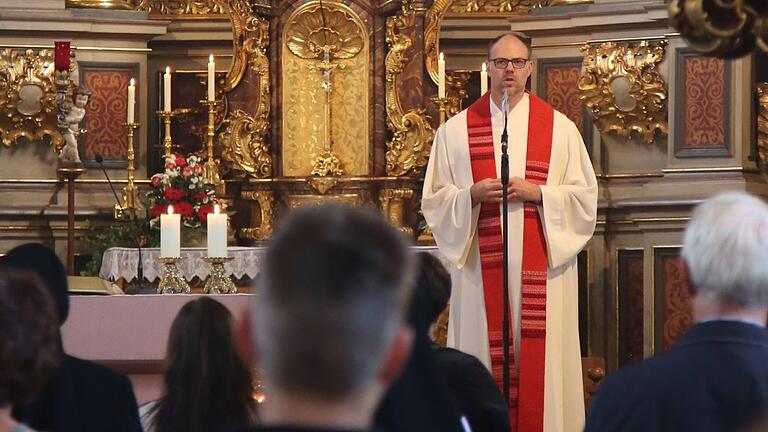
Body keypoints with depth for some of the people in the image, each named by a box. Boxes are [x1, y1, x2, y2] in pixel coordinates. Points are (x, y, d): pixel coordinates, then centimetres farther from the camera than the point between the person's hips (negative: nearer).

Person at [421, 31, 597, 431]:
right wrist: (472, 195, -12)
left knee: (540, 356, -2)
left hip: (542, 270, 0)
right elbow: (433, 200, 6)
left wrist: (538, 194, -11)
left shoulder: (559, 128, 5)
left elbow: (585, 196, 4)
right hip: (481, 268, 0)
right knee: (484, 353, -1)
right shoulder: (455, 131, 7)